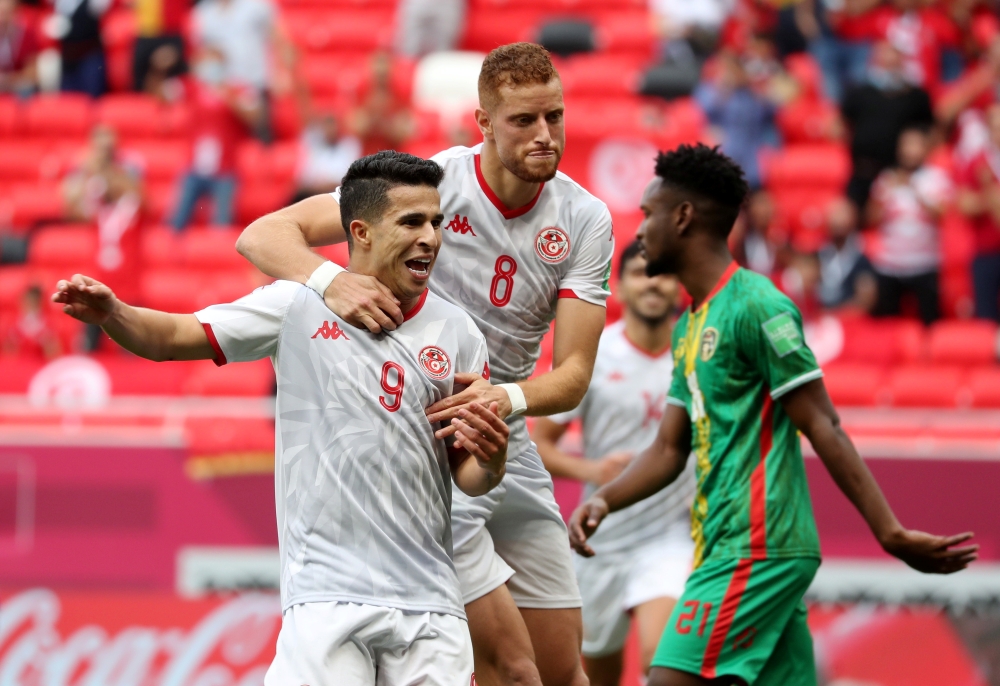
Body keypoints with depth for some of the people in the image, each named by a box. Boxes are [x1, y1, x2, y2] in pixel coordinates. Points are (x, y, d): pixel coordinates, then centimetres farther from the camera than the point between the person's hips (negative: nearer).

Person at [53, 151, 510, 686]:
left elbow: (469, 479, 11)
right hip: (325, 595, -3)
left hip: (428, 602, 3)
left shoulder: (457, 333, 7)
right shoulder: (298, 306, 2)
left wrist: (489, 461, -12)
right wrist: (110, 313, -14)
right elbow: (174, 338, 6)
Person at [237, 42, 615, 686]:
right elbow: (264, 235, -18)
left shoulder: (585, 218, -2)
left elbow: (574, 373, -7)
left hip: (510, 453, 6)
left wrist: (508, 397, -30)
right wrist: (330, 279, -40)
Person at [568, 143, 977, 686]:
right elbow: (671, 448, 20)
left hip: (756, 550, -9)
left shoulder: (755, 306, -10)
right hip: (726, 549, 9)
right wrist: (603, 500, 2)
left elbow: (823, 428, -13)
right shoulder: (691, 325, 19)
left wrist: (890, 534, -15)